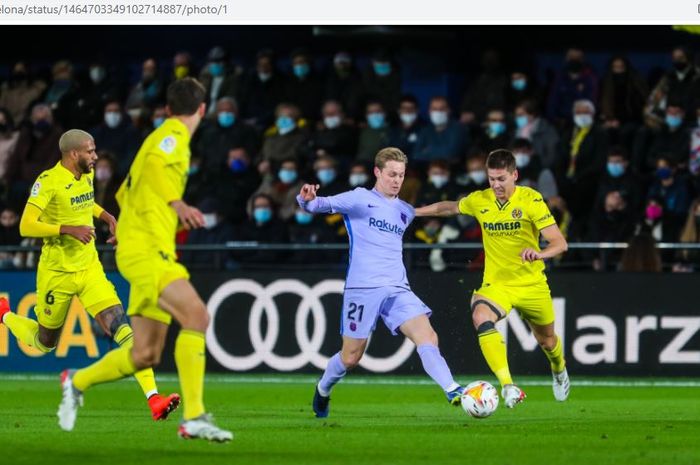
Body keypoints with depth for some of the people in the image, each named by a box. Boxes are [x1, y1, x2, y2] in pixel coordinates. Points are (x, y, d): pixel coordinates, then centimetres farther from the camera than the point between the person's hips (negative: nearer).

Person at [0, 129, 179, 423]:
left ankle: (153, 398, -23)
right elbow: (26, 226, -24)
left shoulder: (87, 174, 5)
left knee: (121, 327, -15)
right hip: (57, 274, -5)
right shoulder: (49, 181, -17)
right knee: (45, 343, 15)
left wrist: (108, 217, 12)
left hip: (89, 268, 5)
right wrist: (68, 229, -32)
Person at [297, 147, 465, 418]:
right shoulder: (359, 199, 0)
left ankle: (452, 391, -26)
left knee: (428, 337, -17)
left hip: (397, 290, 4)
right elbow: (323, 204, -12)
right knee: (351, 357, 4)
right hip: (362, 289, -4)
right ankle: (323, 391, 32)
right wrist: (307, 200, -31)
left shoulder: (406, 212, 17)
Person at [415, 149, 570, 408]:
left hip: (532, 284, -1)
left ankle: (559, 370, 56)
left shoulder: (530, 199, -14)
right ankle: (508, 386, -39)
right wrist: (412, 211, 23)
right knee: (482, 319, -32)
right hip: (496, 283, 1)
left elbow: (560, 243, -20)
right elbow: (450, 208, 21)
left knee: (546, 340, 16)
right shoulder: (479, 201, -3)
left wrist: (539, 253, -41)